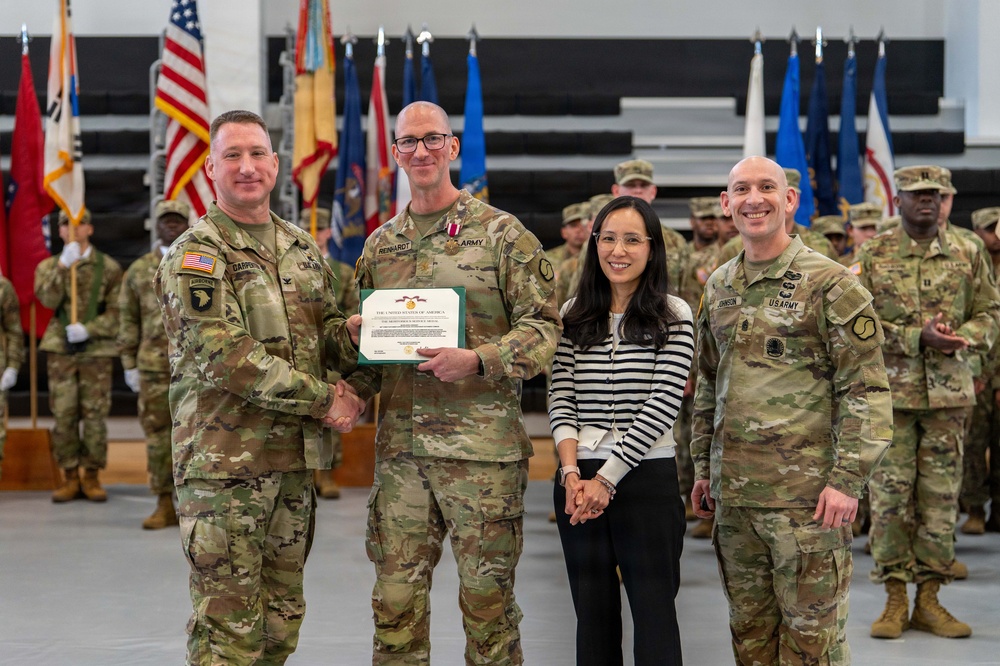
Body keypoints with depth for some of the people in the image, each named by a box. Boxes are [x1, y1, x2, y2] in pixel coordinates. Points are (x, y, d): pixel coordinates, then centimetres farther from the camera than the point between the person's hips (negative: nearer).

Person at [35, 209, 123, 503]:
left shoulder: (109, 267, 6)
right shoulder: (48, 266, 11)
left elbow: (116, 312, 0)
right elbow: (48, 300, -9)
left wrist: (88, 329, -14)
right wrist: (63, 265, -17)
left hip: (97, 350, -1)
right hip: (60, 350, 1)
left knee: (95, 416, -1)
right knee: (63, 416, 0)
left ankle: (92, 477, 8)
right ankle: (70, 477, 8)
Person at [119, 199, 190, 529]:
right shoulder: (139, 270, 9)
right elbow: (128, 320, 10)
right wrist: (129, 365, 5)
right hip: (154, 365, 2)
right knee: (157, 435, 3)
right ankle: (164, 505, 10)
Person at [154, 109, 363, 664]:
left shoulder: (302, 249, 14)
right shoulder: (195, 255, -9)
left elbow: (326, 331, 19)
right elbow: (225, 358, -18)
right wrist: (321, 399, -16)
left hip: (296, 459, 7)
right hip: (224, 463, -7)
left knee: (282, 619, 14)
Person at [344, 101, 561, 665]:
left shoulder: (502, 233, -1)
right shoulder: (381, 244, 14)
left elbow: (544, 325, -5)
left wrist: (478, 360, -19)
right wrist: (353, 391, 2)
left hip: (482, 447, -4)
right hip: (400, 446, 4)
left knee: (487, 599, 4)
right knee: (396, 600, 8)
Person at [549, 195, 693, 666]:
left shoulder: (673, 317, -3)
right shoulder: (574, 315, 8)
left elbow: (662, 406, -11)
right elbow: (560, 399, 2)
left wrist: (607, 478, -14)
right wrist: (572, 472, -12)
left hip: (647, 476, -3)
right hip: (580, 481, 4)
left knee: (653, 613, 0)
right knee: (593, 613, 12)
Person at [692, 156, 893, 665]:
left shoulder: (830, 284, -7)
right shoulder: (719, 287, 12)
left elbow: (866, 389, -10)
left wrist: (848, 479, -16)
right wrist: (703, 466, 17)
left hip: (806, 492, -6)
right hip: (733, 490, 6)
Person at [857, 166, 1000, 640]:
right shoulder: (873, 256, 1)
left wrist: (962, 338, -11)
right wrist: (917, 338, -15)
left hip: (949, 390, 2)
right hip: (891, 389, -2)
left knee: (941, 495, 5)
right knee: (890, 495, -1)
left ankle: (929, 599, 14)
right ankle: (895, 599, 9)